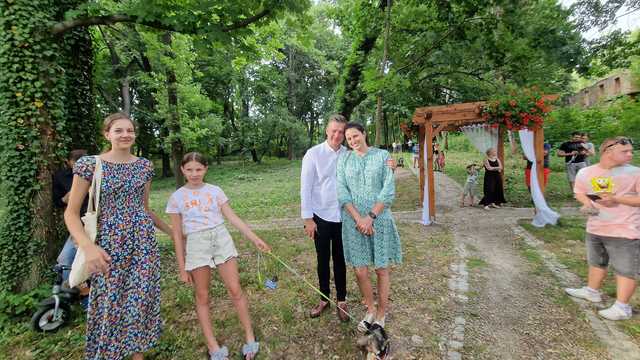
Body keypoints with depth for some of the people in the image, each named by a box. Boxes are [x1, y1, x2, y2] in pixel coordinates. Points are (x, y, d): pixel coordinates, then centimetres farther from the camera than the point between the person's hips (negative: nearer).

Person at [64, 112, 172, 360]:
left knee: (140, 301, 9)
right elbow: (71, 212, -5)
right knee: (110, 304, 6)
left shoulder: (144, 165, 6)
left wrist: (171, 230, 17)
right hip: (110, 243, -3)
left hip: (144, 241, 3)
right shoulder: (89, 164, -6)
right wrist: (88, 246, -21)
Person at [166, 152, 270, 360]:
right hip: (196, 244, 0)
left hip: (221, 238, 1)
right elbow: (177, 234, 4)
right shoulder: (177, 197, 2)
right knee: (202, 297, 8)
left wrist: (255, 239, -3)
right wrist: (182, 267, 3)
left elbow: (232, 218, 3)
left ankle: (250, 338, 17)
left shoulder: (215, 191, 4)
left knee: (235, 290, 1)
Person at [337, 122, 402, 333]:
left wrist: (371, 216, -13)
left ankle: (381, 314, 27)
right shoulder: (344, 159, 5)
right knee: (360, 270, 6)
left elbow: (389, 190, -6)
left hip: (379, 219, -1)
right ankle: (370, 310, 30)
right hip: (353, 220, 2)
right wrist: (358, 218, -13)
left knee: (381, 269, 8)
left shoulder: (382, 155, 0)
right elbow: (342, 192, -2)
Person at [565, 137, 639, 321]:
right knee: (596, 263, 22)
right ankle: (592, 291, 40)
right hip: (595, 228, 5)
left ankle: (622, 307, 15)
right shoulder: (585, 172, -1)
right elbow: (579, 192, 13)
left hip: (625, 231, -5)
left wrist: (616, 199, -23)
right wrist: (586, 202, -6)